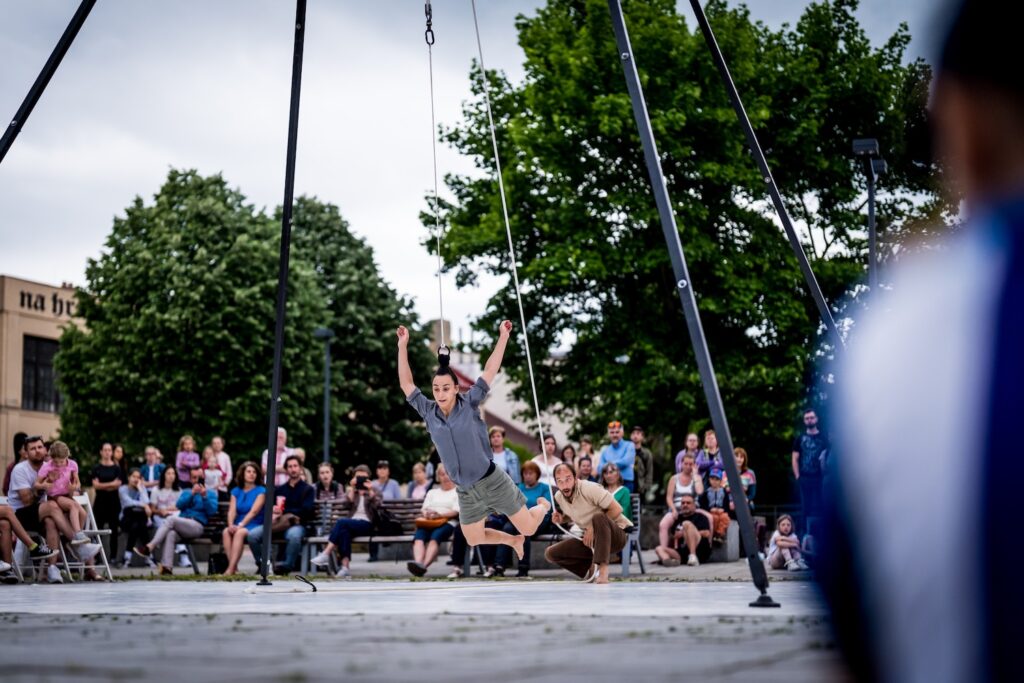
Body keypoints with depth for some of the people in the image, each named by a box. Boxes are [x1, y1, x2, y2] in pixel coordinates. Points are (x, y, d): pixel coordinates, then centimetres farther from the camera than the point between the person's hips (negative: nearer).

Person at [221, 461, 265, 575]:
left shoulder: (261, 491, 2)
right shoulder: (236, 491, 15)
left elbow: (254, 511, -11)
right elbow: (232, 511, 2)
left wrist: (241, 525, -23)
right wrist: (231, 524, -18)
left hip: (254, 526, -4)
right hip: (238, 525, 4)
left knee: (240, 532, -35)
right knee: (226, 531, -29)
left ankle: (231, 569, -39)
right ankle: (234, 566, -32)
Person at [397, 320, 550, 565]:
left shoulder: (469, 404, -10)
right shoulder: (429, 412, -2)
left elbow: (490, 371, -11)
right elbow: (406, 384, -3)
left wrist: (503, 337, -15)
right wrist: (402, 346, -7)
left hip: (491, 481, -4)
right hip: (465, 491, 4)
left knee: (529, 528, 4)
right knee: (474, 540, 14)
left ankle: (543, 506, 40)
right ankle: (514, 541, 43)